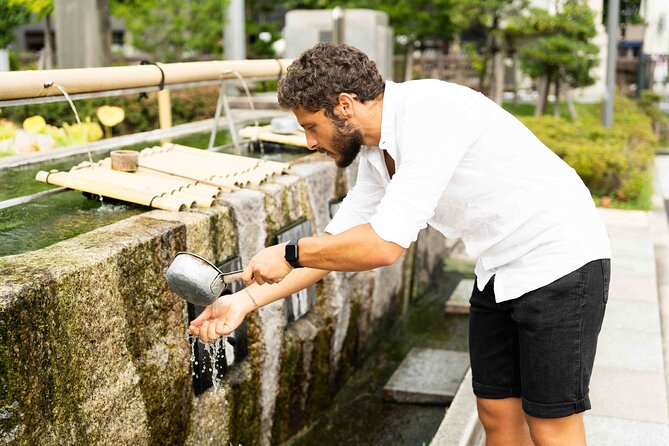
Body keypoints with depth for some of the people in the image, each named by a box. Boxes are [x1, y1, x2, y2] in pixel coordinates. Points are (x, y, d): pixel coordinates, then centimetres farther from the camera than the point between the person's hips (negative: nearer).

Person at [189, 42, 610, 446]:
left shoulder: (429, 112, -27)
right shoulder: (377, 153, 2)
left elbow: (384, 244, -31)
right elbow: (337, 242, 8)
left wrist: (289, 253, -16)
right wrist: (247, 301, 4)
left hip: (559, 263, -8)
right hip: (499, 271, 8)